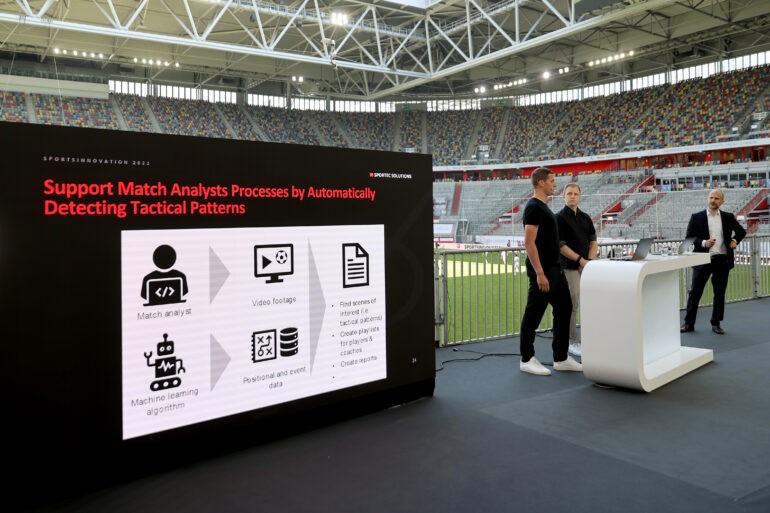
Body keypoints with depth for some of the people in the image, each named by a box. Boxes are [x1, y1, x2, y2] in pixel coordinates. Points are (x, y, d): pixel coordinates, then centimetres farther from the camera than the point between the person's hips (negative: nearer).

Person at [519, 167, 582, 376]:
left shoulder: (543, 207, 16)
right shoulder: (534, 207, -17)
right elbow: (529, 243, -23)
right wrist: (539, 274, -25)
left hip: (554, 269, 11)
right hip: (542, 271, -11)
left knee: (564, 309, 13)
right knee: (533, 315, -1)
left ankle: (561, 358, 20)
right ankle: (527, 359, 11)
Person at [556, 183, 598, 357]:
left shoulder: (585, 217, 15)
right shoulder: (560, 217, -5)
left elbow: (593, 241, 13)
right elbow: (560, 245, -11)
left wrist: (590, 260, -4)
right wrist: (580, 260, -14)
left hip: (587, 266, 6)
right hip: (569, 268, -6)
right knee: (571, 306, -3)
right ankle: (573, 343, 6)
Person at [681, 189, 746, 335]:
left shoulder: (728, 217, 7)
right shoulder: (696, 217, 0)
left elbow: (741, 231, 20)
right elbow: (689, 237, -2)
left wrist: (735, 240, -1)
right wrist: (703, 243, -18)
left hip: (722, 260, 2)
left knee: (720, 294, 8)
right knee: (695, 292, 1)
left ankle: (716, 324, 20)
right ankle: (689, 323, 10)